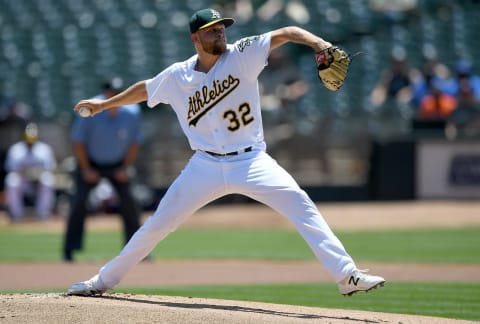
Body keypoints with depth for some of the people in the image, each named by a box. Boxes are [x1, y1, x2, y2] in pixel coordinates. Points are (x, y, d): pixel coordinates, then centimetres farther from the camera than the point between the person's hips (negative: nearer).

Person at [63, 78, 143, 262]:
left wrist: (126, 168, -5)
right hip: (90, 163, -2)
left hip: (118, 165, 2)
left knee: (128, 200, -8)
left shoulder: (132, 112, -17)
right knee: (79, 201, -14)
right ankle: (69, 250, -7)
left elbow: (135, 142, -2)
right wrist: (85, 170, -11)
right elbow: (78, 141, -13)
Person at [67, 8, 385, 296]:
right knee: (159, 223, 5)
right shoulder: (176, 76, 1)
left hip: (251, 162, -2)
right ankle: (103, 281, 19)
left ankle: (347, 275, -21)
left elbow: (285, 33, -18)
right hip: (206, 166, 2)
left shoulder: (242, 55, -7)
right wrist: (105, 104, 31)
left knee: (302, 206, -20)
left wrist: (318, 43, -36)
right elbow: (145, 88, 21)